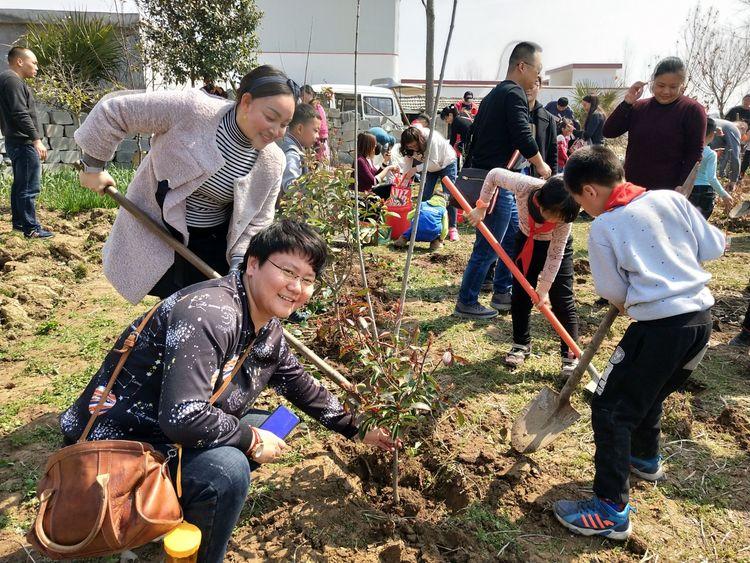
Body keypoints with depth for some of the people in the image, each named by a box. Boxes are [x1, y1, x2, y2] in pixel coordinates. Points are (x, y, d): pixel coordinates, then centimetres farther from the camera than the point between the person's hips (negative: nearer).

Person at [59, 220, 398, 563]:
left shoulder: (268, 326, 1)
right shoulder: (212, 315, -29)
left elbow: (298, 383, 15)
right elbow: (183, 418, -36)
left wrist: (357, 428, 16)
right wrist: (251, 440, -20)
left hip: (175, 432, 10)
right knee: (227, 468, -29)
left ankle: (177, 506, 13)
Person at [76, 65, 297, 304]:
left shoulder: (272, 163, -8)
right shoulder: (192, 109, -23)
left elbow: (257, 221, 0)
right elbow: (114, 111, -15)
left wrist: (239, 262, -15)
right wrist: (93, 165, -7)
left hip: (214, 247, 4)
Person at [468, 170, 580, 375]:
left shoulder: (564, 215, -35)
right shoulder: (524, 187, -37)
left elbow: (555, 255, -26)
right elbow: (494, 174, -18)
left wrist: (544, 289, -23)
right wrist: (481, 207, -17)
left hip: (557, 245, -2)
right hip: (526, 240, 2)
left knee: (562, 300, -6)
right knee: (520, 295, 5)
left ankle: (571, 355, 5)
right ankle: (521, 344, 23)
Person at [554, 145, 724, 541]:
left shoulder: (602, 228, -7)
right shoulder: (670, 198, 6)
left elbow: (613, 292, -1)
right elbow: (714, 247, 9)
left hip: (659, 327, -7)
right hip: (701, 318, 7)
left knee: (610, 410, 3)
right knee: (649, 395, 28)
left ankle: (611, 510, 5)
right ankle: (646, 459, 51)